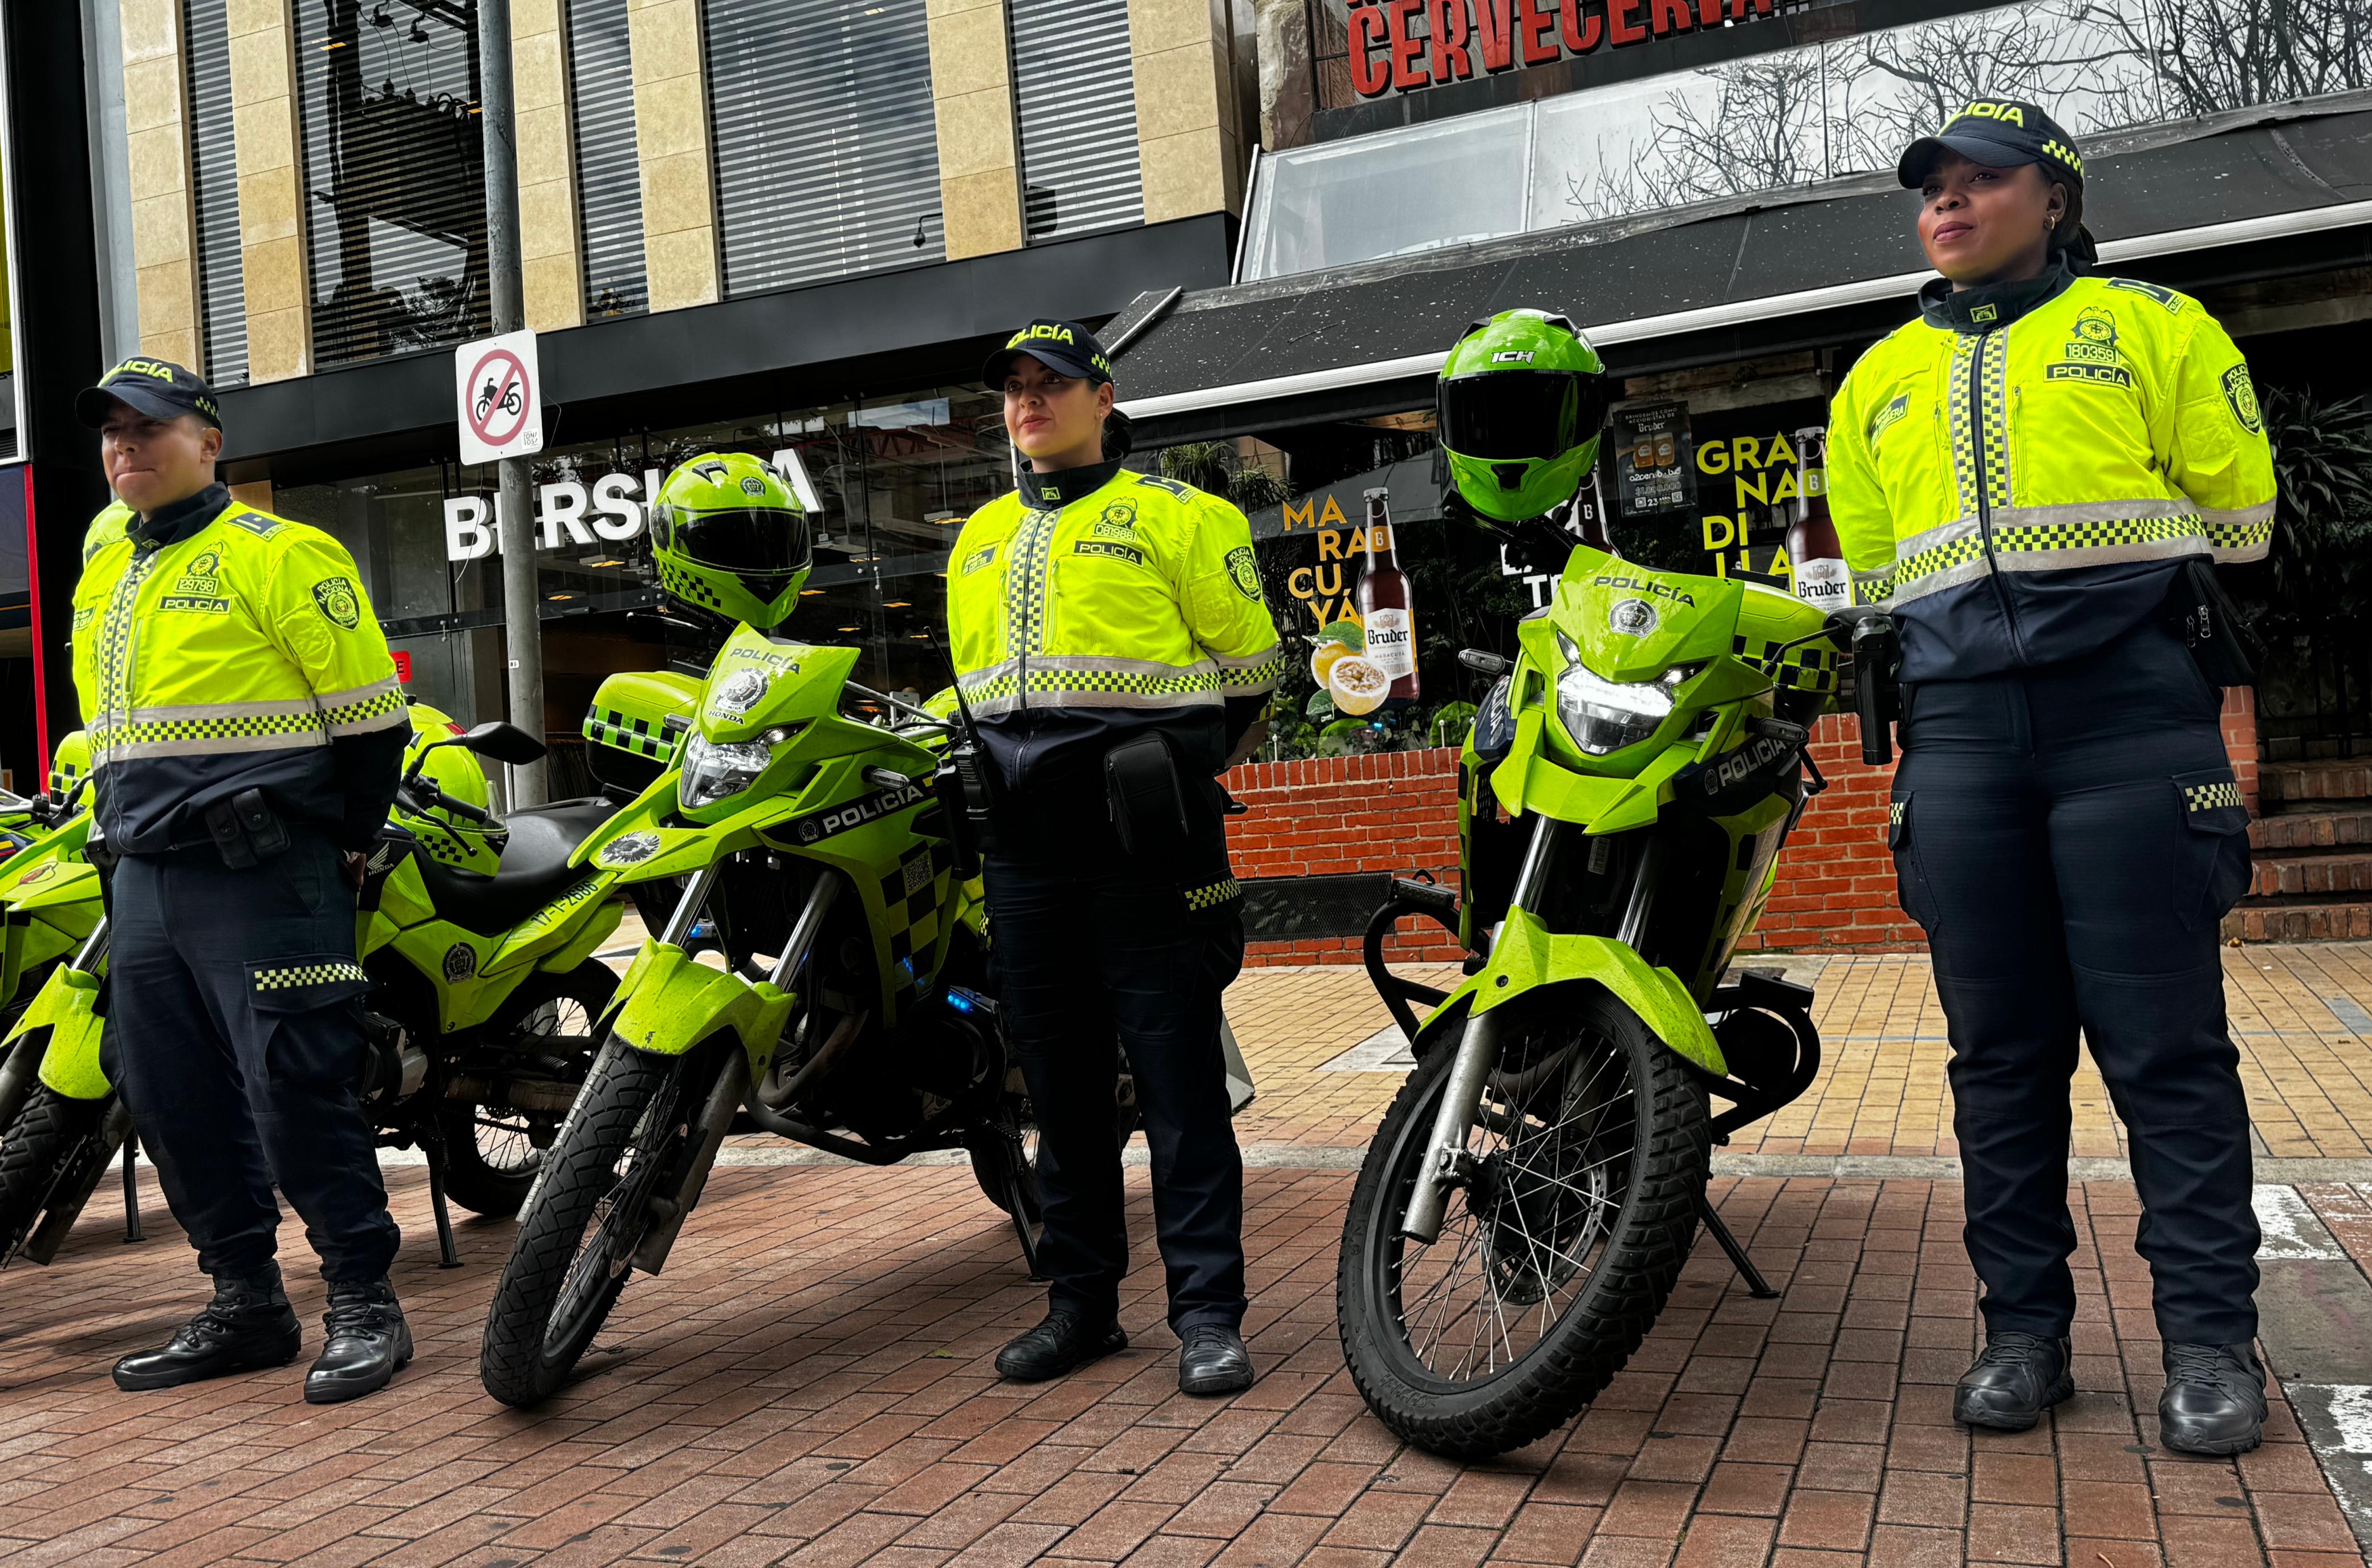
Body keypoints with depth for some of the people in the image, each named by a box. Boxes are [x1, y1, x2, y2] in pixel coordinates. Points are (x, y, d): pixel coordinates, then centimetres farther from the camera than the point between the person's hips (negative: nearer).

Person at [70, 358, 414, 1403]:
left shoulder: (278, 554, -6)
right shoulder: (102, 565, 18)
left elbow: (369, 710, -7)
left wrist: (348, 843, -4)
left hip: (259, 874, -8)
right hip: (141, 875, 8)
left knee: (296, 1088, -9)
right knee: (171, 1100, 10)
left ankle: (364, 1303, 2)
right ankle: (244, 1305, 21)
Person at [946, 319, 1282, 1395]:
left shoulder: (1177, 516, 2)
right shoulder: (979, 540, 21)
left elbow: (1249, 661, 3)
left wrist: (1181, 762, 7)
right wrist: (983, 762, 16)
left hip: (1141, 831, -6)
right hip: (1025, 839, 6)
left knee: (1177, 1071, -5)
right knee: (1059, 1075, 10)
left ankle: (1207, 1310, 3)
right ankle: (1082, 1299, 20)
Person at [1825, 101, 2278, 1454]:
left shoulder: (2154, 328, 8)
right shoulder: (1881, 381, 19)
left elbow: (2235, 516, 6)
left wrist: (2098, 576, 8)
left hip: (2130, 715, -3)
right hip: (1959, 730, 4)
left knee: (2165, 1041, -2)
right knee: (2002, 1047, 6)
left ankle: (2211, 1338, 9)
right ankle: (2025, 1327, 15)